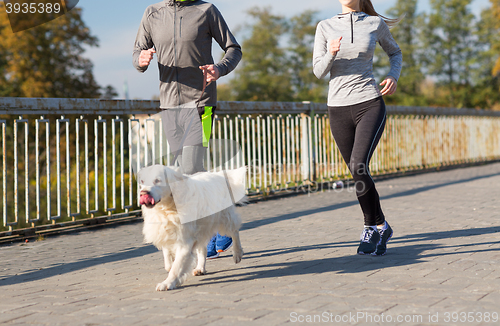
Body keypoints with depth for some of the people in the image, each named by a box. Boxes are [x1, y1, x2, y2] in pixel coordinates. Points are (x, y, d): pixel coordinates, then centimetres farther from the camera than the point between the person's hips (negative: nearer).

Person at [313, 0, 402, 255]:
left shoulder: (376, 23, 4)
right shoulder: (325, 27, 6)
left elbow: (395, 52, 20)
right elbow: (318, 71, 2)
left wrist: (394, 75, 1)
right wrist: (331, 54, -18)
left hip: (370, 104, -2)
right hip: (338, 108, 3)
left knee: (358, 166, -21)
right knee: (358, 175, 8)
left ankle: (371, 228, -4)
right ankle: (381, 227, 27)